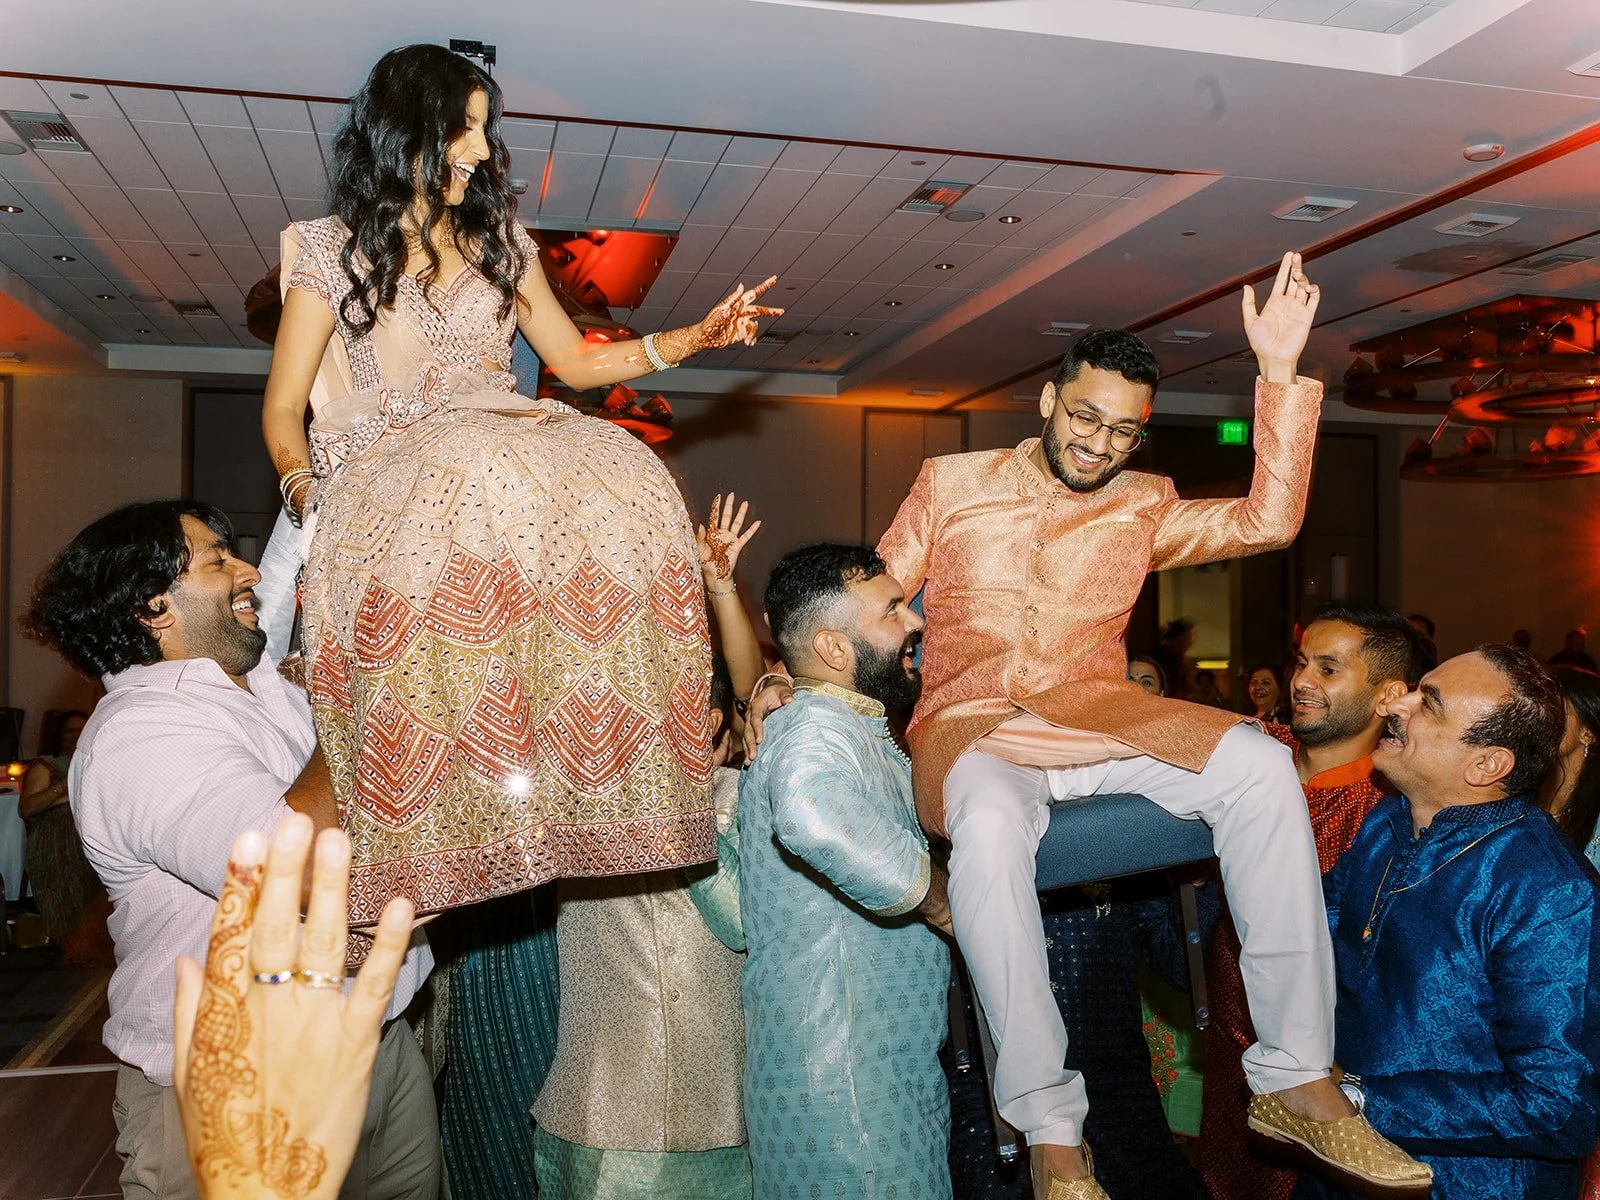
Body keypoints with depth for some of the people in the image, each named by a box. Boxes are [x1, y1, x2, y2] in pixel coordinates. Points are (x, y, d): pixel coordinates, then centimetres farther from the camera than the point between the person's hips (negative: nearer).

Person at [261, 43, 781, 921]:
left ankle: (605, 753, -31)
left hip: (513, 444, 4)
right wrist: (305, 491, -7)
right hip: (391, 459, -3)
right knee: (469, 491, -41)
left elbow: (577, 360, 25)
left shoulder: (499, 244, 22)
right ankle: (490, 782, -40)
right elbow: (283, 407, 10)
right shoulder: (330, 250, 11)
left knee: (624, 479, -31)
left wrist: (695, 337, 15)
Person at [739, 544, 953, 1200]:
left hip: (900, 1066, 10)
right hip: (843, 1088, -10)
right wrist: (937, 896, -25)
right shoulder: (814, 729, -18)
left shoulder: (861, 732, 16)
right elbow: (813, 818, -41)